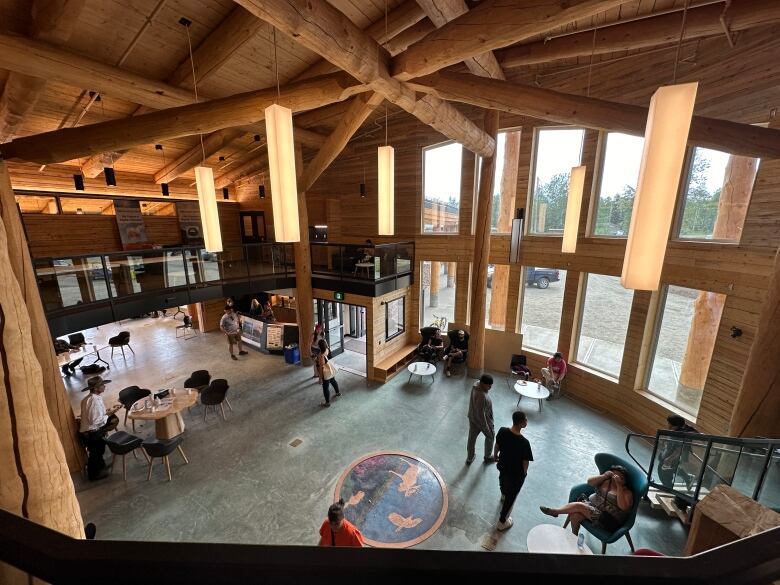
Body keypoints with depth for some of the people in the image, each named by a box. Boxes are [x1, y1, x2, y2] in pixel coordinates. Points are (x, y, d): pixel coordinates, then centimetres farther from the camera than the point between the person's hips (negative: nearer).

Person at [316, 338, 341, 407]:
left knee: (326, 388, 12)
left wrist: (320, 377, -15)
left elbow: (321, 368, -25)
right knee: (333, 382, 32)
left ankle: (327, 402, 28)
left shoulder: (321, 356, -34)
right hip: (331, 371, 8)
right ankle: (338, 393, 55)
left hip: (326, 374, -8)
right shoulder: (326, 350, -12)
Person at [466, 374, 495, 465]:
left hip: (472, 417, 7)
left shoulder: (476, 385, -13)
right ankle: (488, 457, 46)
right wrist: (486, 428, -19)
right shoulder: (481, 396, -39)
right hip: (481, 420, -7)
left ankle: (469, 458, 43)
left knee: (472, 438, 22)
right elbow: (481, 414, -30)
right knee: (490, 436, 23)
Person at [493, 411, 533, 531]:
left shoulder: (502, 431, -22)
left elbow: (497, 446, -3)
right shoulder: (524, 442, -36)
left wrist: (495, 455, 19)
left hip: (503, 466, 5)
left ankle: (503, 494, 69)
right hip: (517, 474, -5)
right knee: (511, 496, 19)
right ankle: (502, 522, 36)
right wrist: (524, 472, 3)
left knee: (503, 480, 37)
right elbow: (525, 462, -21)